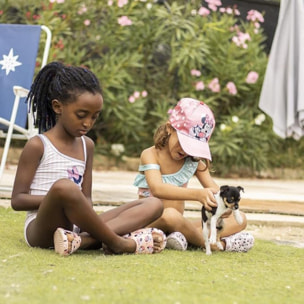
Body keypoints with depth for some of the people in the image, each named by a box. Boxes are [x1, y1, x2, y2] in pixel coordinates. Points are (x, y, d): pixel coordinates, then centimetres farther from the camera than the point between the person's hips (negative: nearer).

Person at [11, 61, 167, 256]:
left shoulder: (87, 145, 15)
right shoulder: (38, 145, -2)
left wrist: (85, 212, -11)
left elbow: (86, 198, 14)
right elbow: (17, 200, -5)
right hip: (43, 230, -7)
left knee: (154, 205, -8)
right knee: (64, 187, -40)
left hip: (77, 226, 7)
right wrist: (60, 196, -18)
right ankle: (117, 243, -23)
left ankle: (81, 240, -31)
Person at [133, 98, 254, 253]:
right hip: (149, 223, -6)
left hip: (179, 224, 7)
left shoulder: (194, 160, 8)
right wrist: (197, 194, -44)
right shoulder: (150, 155, -10)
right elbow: (157, 188, -29)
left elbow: (214, 189, -1)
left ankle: (183, 237, -27)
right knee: (169, 215, -42)